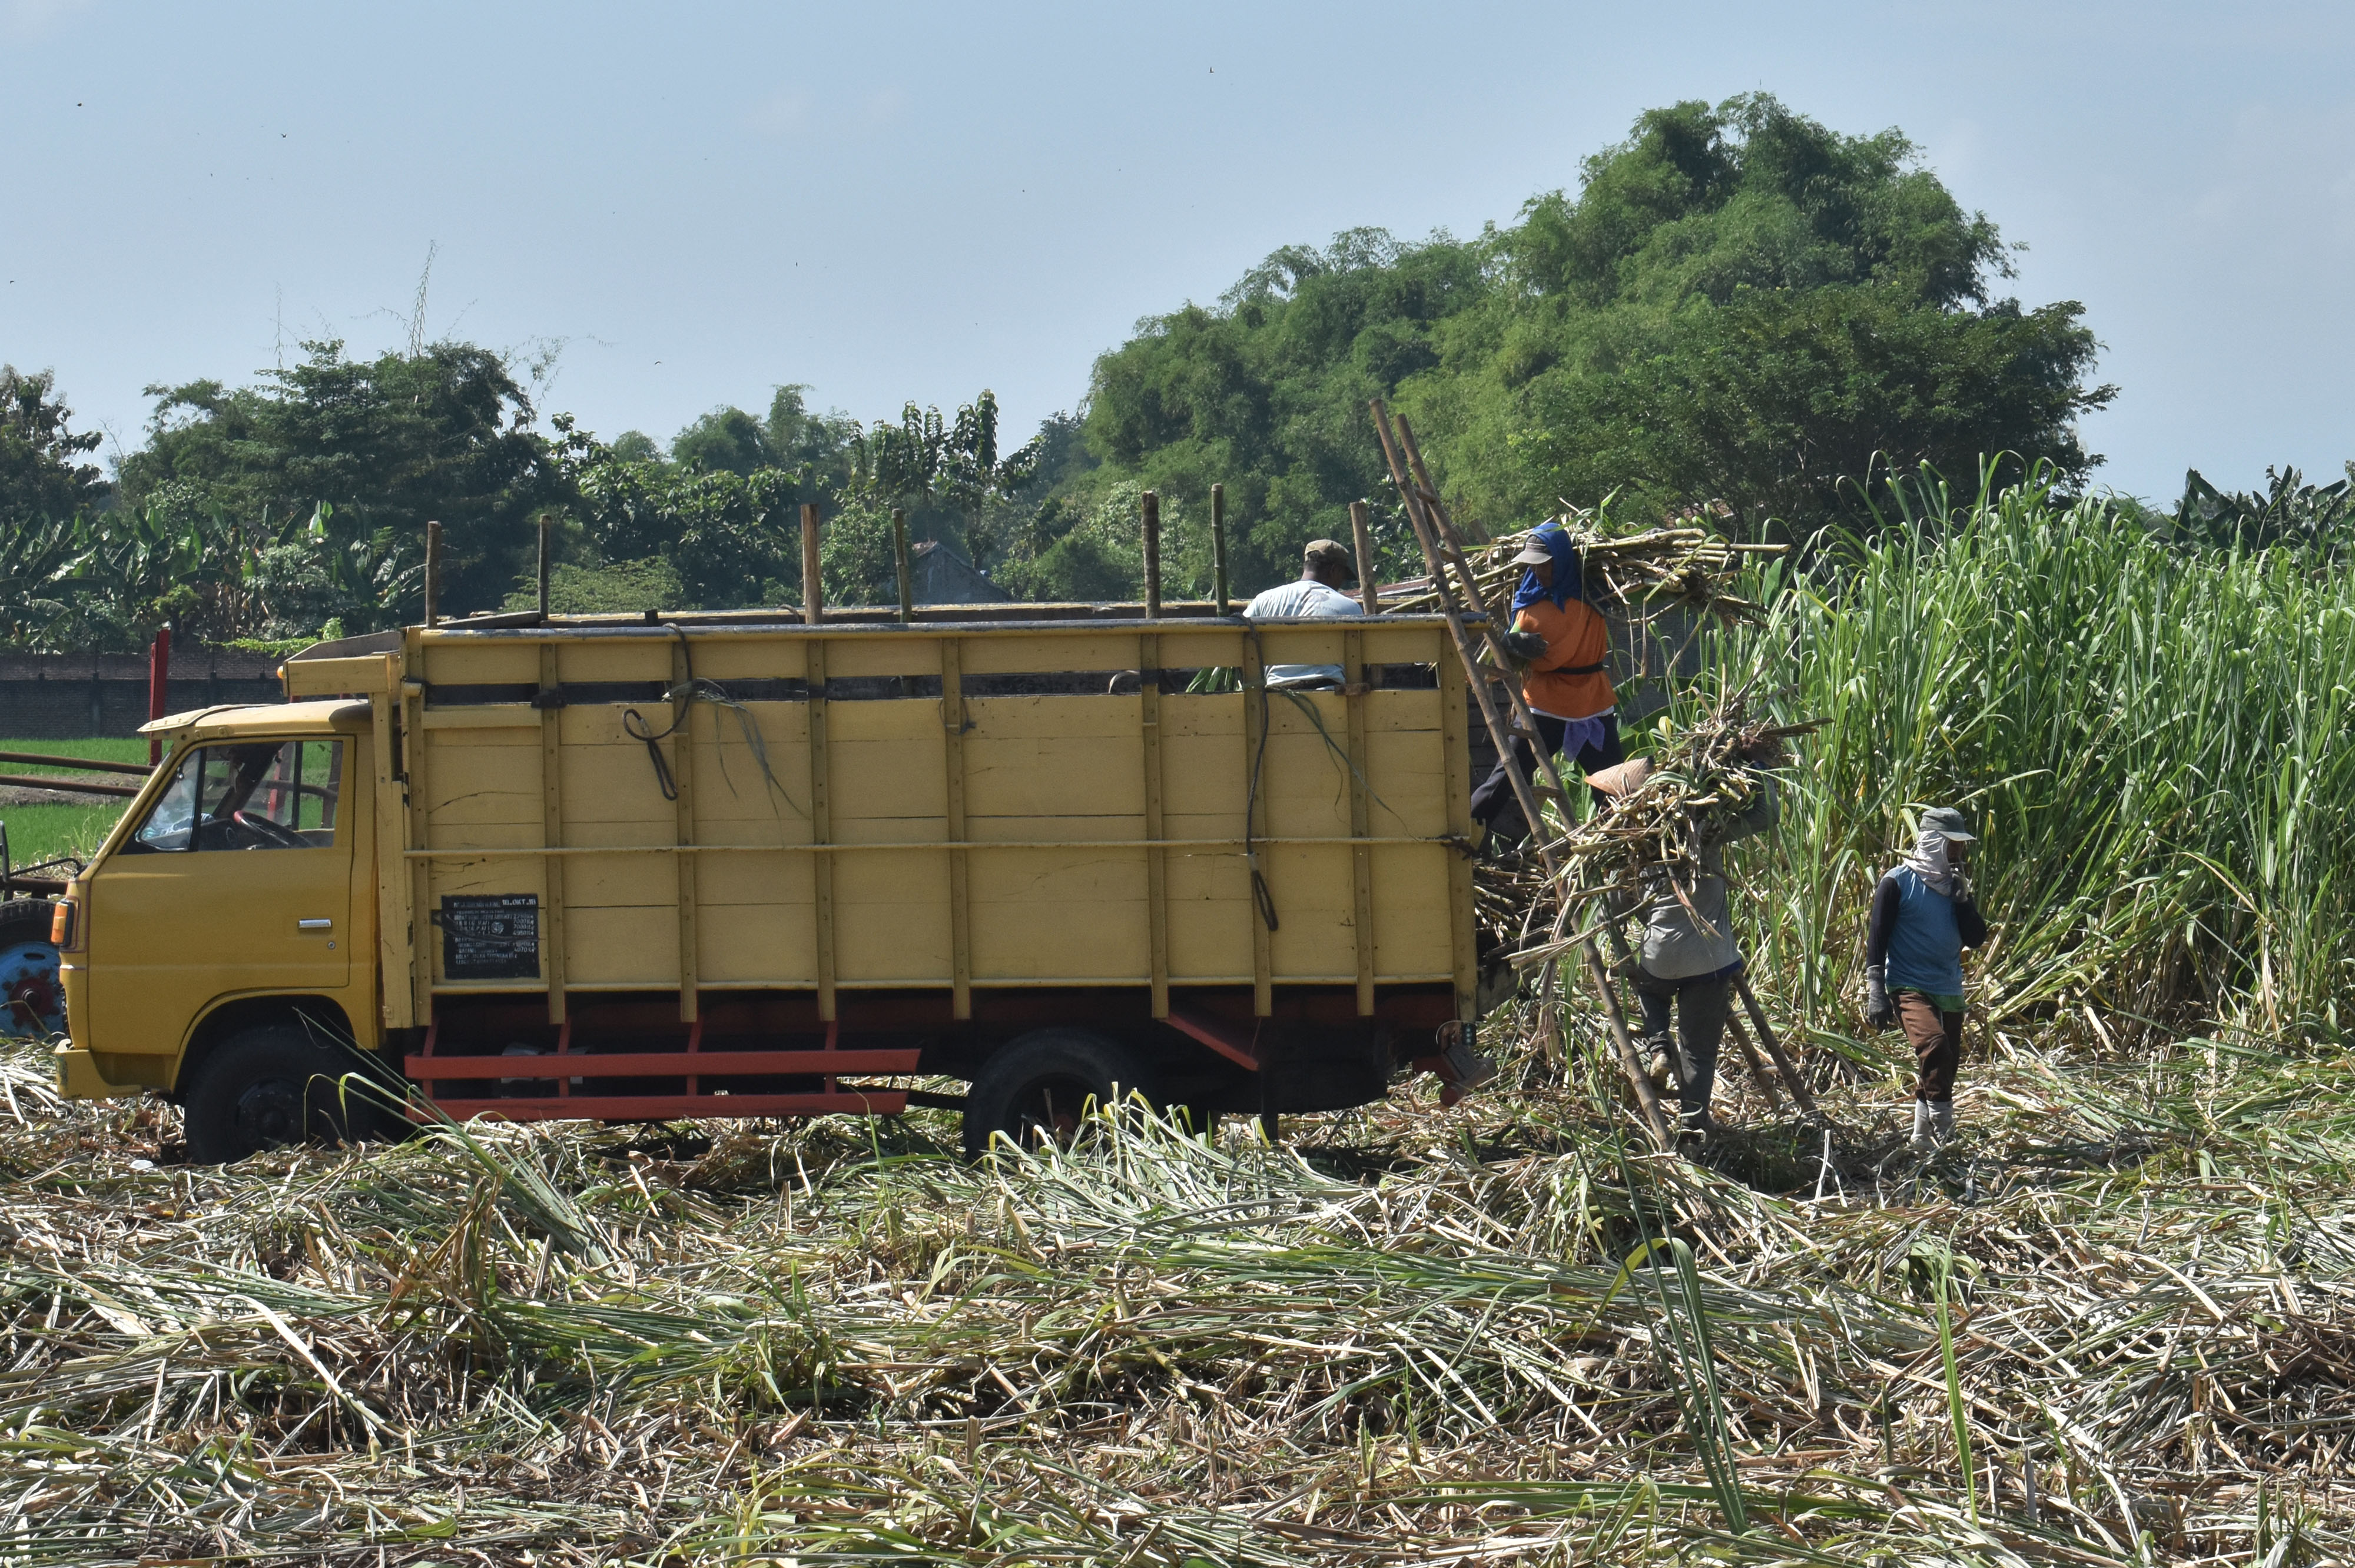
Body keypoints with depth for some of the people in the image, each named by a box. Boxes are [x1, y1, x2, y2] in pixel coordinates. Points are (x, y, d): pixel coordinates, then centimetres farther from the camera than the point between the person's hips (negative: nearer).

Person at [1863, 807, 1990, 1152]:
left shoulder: (1954, 884, 13)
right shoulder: (1898, 882, -5)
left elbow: (1976, 937, 8)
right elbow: (1877, 938, -6)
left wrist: (1962, 898, -6)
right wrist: (1876, 993, -13)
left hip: (1949, 991, 7)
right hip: (1909, 988, -7)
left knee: (1944, 1067, 9)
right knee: (1934, 1046, -29)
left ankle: (1924, 1140, 24)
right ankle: (1943, 1134, -28)